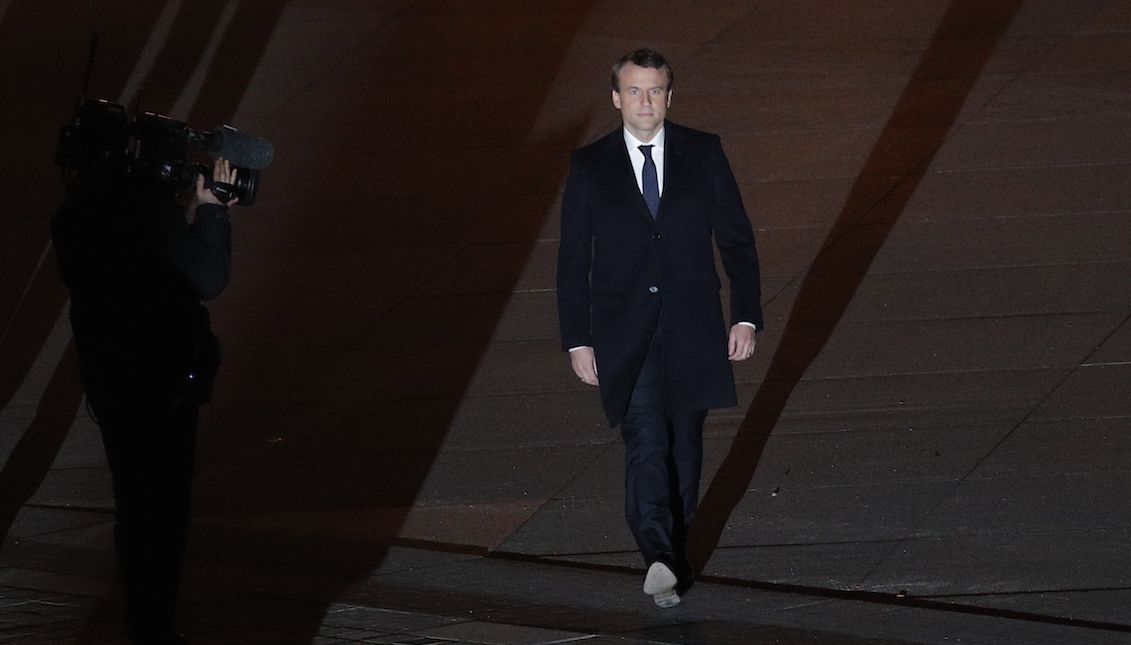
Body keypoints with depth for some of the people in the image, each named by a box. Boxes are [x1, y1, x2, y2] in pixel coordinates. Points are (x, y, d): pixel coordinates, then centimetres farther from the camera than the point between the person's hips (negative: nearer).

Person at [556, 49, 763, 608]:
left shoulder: (703, 154, 2)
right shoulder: (589, 166, 1)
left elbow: (736, 239, 5)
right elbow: (573, 260, 3)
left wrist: (746, 316, -1)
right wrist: (577, 340, 0)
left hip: (691, 330, 2)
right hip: (624, 338, -2)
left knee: (684, 445, 12)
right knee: (646, 445, -17)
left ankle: (673, 551, 27)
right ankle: (659, 559, -27)